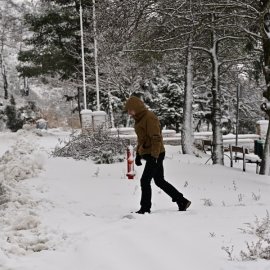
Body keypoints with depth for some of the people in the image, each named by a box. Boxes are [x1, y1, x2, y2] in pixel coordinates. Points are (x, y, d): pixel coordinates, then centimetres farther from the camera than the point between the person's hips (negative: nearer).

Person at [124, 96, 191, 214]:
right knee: (160, 181, 13)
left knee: (145, 180, -7)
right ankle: (182, 201, 20)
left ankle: (145, 208, 3)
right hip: (148, 154, 10)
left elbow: (156, 138, -21)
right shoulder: (139, 119, 13)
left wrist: (154, 157, -24)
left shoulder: (149, 118, -17)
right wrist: (138, 154, 20)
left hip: (155, 155, -10)